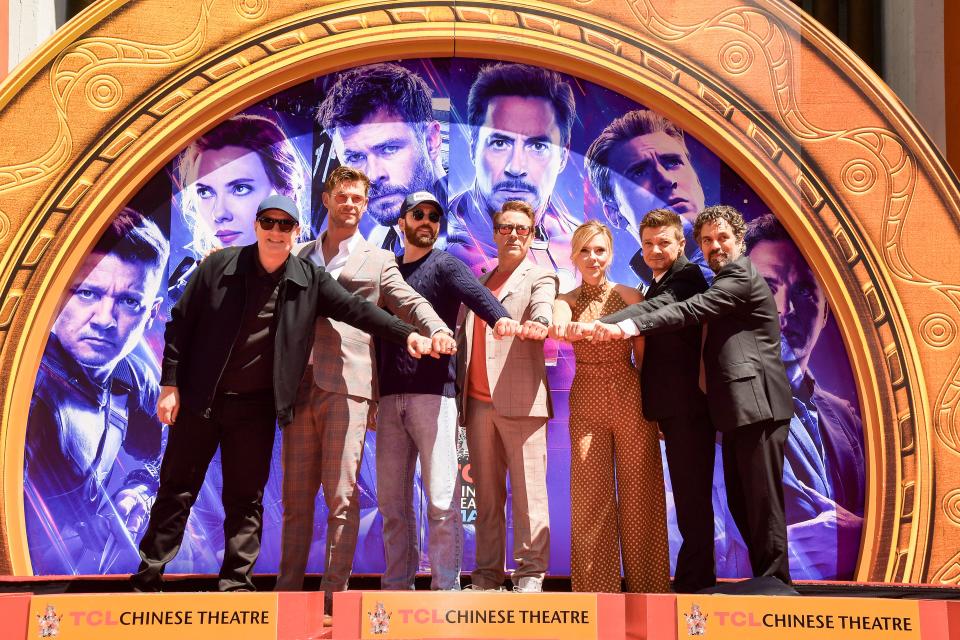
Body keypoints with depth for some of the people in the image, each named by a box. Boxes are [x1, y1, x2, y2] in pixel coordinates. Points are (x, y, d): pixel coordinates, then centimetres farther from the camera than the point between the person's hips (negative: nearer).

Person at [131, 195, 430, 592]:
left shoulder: (309, 280, 1)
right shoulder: (219, 266, -3)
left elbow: (356, 310, -4)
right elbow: (181, 323, 0)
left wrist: (407, 335, -16)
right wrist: (170, 385, -4)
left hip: (256, 406, 1)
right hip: (199, 399, -1)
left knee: (246, 500, 5)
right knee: (176, 492, 5)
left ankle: (235, 585, 11)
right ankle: (147, 581, 13)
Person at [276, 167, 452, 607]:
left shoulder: (378, 261, 12)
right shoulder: (300, 256, 20)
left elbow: (412, 303, 1)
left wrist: (438, 329, -19)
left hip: (347, 386, -3)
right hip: (300, 386, 3)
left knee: (341, 495, -6)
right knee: (296, 496, 6)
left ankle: (334, 594, -4)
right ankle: (287, 591, 11)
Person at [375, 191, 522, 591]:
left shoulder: (444, 265, 4)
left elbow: (476, 293, -17)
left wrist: (500, 318, -39)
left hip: (433, 392, -5)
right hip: (390, 397, 5)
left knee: (442, 500, -7)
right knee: (392, 501, 6)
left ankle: (446, 588, -3)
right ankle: (397, 587, 13)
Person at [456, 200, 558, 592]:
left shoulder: (540, 278, 7)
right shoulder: (477, 283, 23)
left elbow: (543, 311, -15)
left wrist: (538, 324, -38)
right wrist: (459, 390, 12)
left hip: (520, 401, -5)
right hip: (477, 403, 5)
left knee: (528, 491, -5)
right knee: (486, 494, 7)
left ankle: (530, 573, 0)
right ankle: (487, 573, 12)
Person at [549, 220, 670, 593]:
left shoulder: (629, 296, 4)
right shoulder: (566, 301, 5)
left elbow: (644, 355, 5)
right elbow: (558, 321, -20)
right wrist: (558, 325, -44)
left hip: (632, 398, -1)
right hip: (587, 402, 1)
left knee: (639, 493, 2)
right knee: (590, 495, 2)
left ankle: (644, 581, 13)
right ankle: (597, 584, 11)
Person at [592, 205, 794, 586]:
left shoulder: (743, 277, -8)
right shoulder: (723, 283, 23)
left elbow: (690, 311, -20)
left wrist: (629, 326, -27)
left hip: (759, 406, -10)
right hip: (738, 410, 10)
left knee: (762, 501, -7)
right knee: (740, 503, 12)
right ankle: (764, 579, 19)